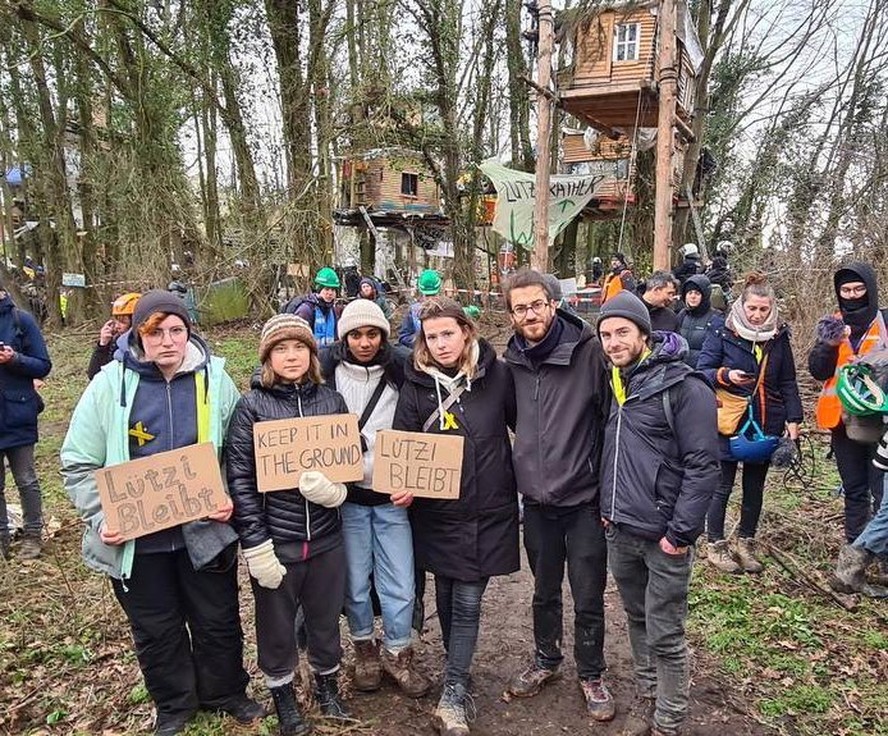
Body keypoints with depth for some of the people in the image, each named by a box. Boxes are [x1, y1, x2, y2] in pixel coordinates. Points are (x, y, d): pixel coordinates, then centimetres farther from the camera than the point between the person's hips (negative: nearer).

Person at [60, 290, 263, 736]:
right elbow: (78, 464, -3)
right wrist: (102, 518, -13)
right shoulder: (110, 383, -9)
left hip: (205, 530, 0)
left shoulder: (215, 379, -6)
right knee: (156, 629, 18)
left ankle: (226, 693, 42)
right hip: (136, 538, 0)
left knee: (218, 621, 17)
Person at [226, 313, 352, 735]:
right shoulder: (251, 407, -8)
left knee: (326, 618, 19)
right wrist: (256, 546, -13)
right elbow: (239, 479, -9)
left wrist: (336, 489, -16)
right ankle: (282, 697, 41)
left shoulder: (332, 401, 0)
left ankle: (327, 685, 44)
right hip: (275, 540, -2)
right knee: (277, 625, 16)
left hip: (325, 537, 2)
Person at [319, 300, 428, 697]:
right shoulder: (327, 369, -4)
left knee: (400, 585, 4)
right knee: (354, 582, 10)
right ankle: (364, 648, 34)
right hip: (345, 494, 0)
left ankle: (397, 653, 28)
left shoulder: (401, 370, -2)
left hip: (392, 495, 1)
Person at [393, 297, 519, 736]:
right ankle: (459, 677, 37)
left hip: (488, 511, -1)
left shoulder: (496, 375, -6)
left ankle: (453, 696, 14)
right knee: (447, 598, 16)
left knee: (467, 602, 2)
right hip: (437, 512, 2)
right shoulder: (416, 385, -4)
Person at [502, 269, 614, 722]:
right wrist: (525, 469, 11)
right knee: (544, 591, 21)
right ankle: (545, 661, 43)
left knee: (588, 599, 11)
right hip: (536, 500, 4)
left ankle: (591, 675, 34)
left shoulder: (588, 351, -14)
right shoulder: (512, 362, 0)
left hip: (584, 498, -4)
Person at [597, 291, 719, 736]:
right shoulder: (613, 383, 7)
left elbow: (702, 465, -16)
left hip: (662, 535, -6)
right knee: (637, 620, 21)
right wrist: (606, 507, 12)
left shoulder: (683, 387, -14)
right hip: (618, 530, 6)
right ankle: (645, 697, 40)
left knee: (664, 636, 5)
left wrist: (681, 532, -17)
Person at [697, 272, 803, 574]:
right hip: (728, 423, -4)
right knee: (723, 486, 4)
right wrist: (725, 375, -26)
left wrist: (793, 418, 2)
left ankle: (746, 543, 28)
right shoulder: (722, 334, -8)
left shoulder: (779, 337, 5)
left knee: (755, 486, 14)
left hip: (766, 424, 4)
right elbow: (701, 371, -7)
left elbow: (788, 383, 10)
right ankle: (715, 545, 17)